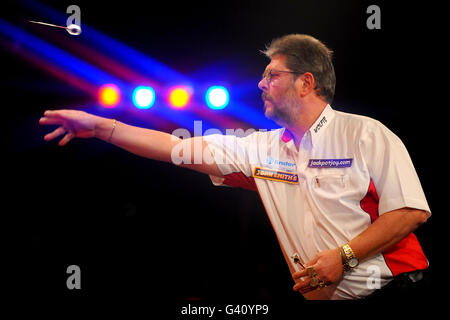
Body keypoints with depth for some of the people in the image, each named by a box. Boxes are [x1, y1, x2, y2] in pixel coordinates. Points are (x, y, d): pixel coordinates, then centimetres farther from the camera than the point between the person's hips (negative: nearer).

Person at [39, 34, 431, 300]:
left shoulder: (365, 135, -5)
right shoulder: (262, 149, 9)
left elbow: (412, 211, -9)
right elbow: (180, 149, 8)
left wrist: (343, 255, -16)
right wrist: (99, 126, 5)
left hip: (391, 284, -4)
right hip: (326, 295, 4)